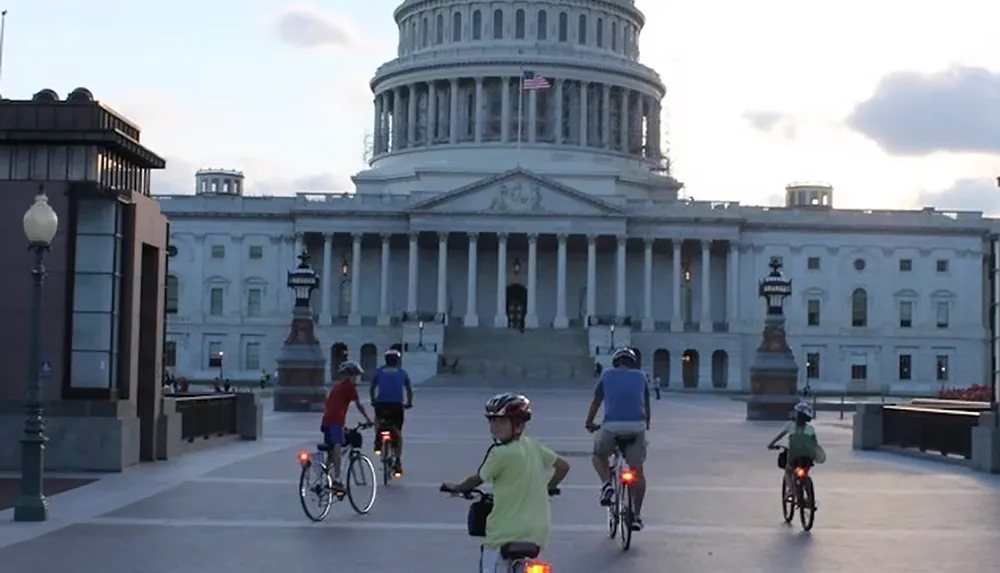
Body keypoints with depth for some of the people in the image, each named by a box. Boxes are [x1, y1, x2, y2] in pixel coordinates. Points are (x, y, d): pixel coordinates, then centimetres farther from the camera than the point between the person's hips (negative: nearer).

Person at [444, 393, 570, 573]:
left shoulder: (501, 453, -15)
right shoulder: (533, 446, 3)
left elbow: (477, 479, -1)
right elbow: (563, 466, 11)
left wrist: (457, 487, 18)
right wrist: (547, 487, 27)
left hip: (506, 532, -7)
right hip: (537, 530, 7)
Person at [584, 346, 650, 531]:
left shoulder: (607, 375, 17)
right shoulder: (640, 376, 20)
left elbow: (596, 402, 25)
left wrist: (589, 423, 40)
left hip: (612, 426, -1)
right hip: (637, 426, 1)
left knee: (599, 455, 27)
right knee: (637, 471, 14)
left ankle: (607, 484, 0)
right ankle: (637, 515, 12)